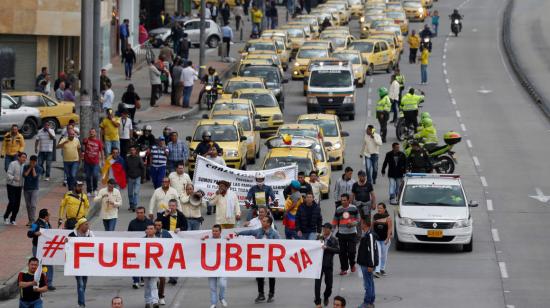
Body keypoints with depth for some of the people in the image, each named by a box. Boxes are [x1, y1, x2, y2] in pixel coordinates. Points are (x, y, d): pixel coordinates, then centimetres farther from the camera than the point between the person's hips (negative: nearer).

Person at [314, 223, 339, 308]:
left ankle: (326, 297, 35)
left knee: (329, 284, 8)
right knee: (317, 283, -5)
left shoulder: (334, 240, -2)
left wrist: (327, 248, -23)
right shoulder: (320, 238, 4)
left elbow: (337, 250, -14)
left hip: (328, 264, -1)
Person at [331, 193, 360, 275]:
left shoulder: (354, 208, 1)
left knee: (351, 250, -7)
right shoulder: (338, 210, 5)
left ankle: (352, 264, 21)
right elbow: (335, 221, 10)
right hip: (341, 234, 2)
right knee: (342, 252, 1)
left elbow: (357, 219, 6)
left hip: (352, 233, -2)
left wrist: (353, 223, -14)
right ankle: (344, 268, 10)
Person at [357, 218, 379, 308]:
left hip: (368, 264, -11)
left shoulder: (370, 235, -20)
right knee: (369, 283, 15)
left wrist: (371, 265, -23)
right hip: (364, 263, 11)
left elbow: (372, 251, -23)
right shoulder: (365, 234, 12)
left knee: (368, 284, -6)